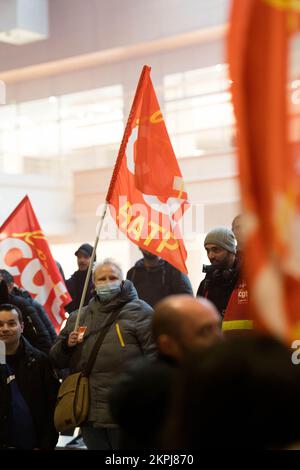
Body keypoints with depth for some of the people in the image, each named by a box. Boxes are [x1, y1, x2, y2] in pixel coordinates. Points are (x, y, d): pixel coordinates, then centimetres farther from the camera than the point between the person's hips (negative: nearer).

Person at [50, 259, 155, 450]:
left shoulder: (139, 312, -1)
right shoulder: (79, 317, 15)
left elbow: (155, 357, -8)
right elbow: (57, 359, 18)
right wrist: (67, 344, -5)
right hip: (89, 411, 5)